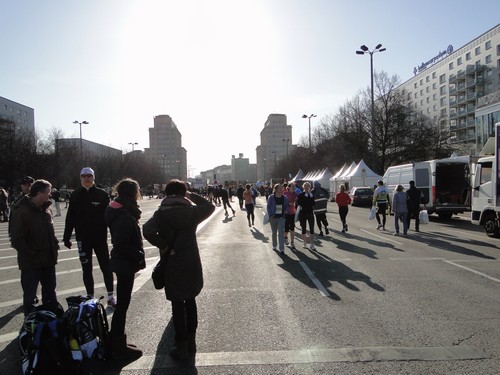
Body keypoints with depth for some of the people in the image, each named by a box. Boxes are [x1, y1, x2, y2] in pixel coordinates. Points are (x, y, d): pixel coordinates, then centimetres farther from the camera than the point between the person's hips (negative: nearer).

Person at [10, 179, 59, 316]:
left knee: (50, 291, 19)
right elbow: (16, 240, -19)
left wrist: (54, 244, 7)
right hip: (31, 263, -8)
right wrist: (32, 253, -16)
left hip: (48, 259, 8)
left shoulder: (45, 208, 7)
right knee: (30, 294, 6)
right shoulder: (22, 211, -18)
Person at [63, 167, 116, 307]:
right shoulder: (76, 195, 2)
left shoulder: (102, 194, -3)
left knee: (106, 267, 4)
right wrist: (66, 237, 5)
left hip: (100, 237, -2)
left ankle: (111, 296, 16)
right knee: (86, 269, 10)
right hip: (83, 238, 2)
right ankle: (90, 297, 22)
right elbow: (70, 217, 6)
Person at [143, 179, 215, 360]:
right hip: (191, 263, 1)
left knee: (177, 304, 9)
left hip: (172, 265, -1)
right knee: (190, 301, 17)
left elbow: (147, 231, -23)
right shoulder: (191, 211, -5)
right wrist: (192, 195, 9)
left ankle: (181, 346, 16)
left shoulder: (161, 213, -7)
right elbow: (210, 206, 12)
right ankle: (191, 342, 27)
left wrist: (164, 247, -12)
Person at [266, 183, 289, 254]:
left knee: (281, 232, -10)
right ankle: (274, 246, 35)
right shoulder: (271, 197, -8)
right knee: (274, 232, 14)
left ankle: (282, 249, -9)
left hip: (281, 217, 1)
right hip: (273, 217, -1)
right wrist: (270, 215, -12)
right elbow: (268, 207, -4)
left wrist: (286, 210, -6)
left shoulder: (284, 198, 0)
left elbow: (286, 205, 14)